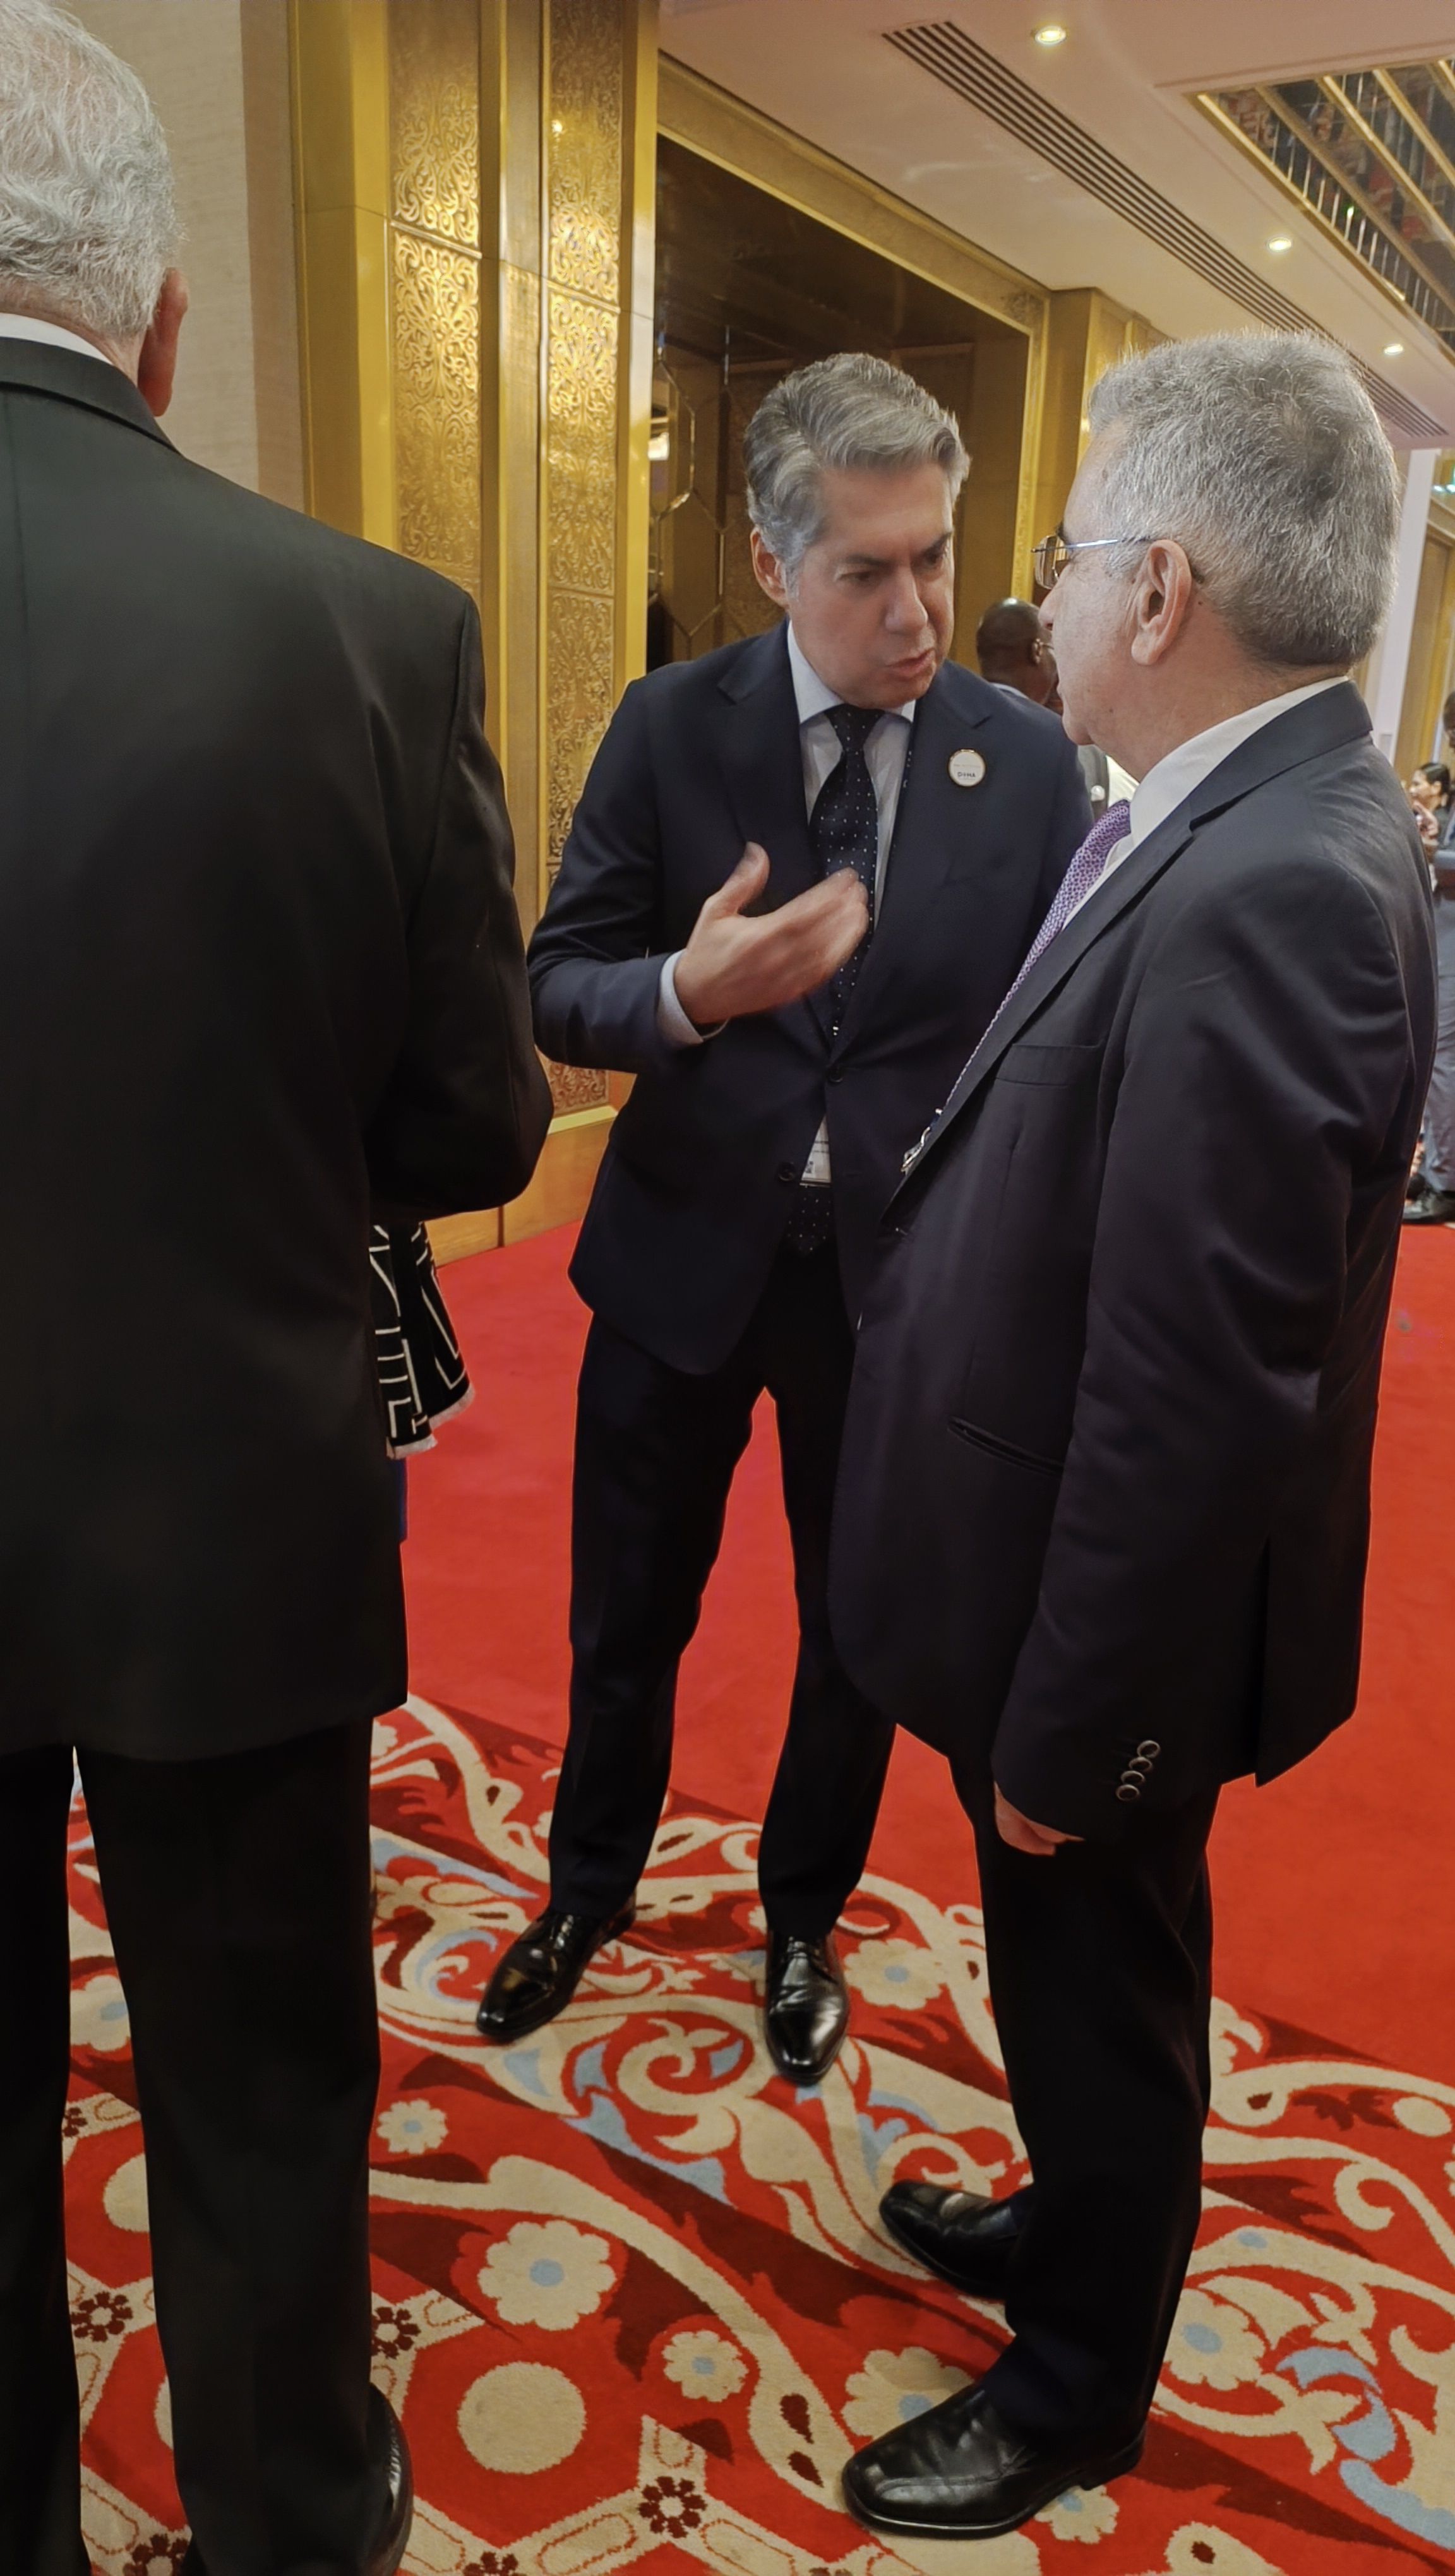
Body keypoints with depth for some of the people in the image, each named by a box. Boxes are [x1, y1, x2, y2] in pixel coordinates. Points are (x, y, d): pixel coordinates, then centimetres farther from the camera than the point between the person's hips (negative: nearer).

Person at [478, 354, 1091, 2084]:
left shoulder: (1030, 763, -5)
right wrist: (688, 992, -28)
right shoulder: (668, 729, -6)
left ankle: (801, 1921, 44)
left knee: (860, 1627, 16)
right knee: (627, 1619, 16)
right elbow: (559, 991, -7)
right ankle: (592, 1883, 46)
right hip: (684, 1251, 0)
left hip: (904, 1272, 0)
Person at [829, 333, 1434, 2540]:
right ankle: (1078, 2228, 56)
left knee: (1101, 1999, 17)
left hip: (1119, 1618, -8)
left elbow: (1196, 1396, -29)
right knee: (1083, 1986, 29)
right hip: (1087, 1578, 8)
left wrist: (1065, 1733, -19)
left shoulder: (1266, 890, -30)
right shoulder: (1264, 825, 1)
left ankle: (1078, 2389, 45)